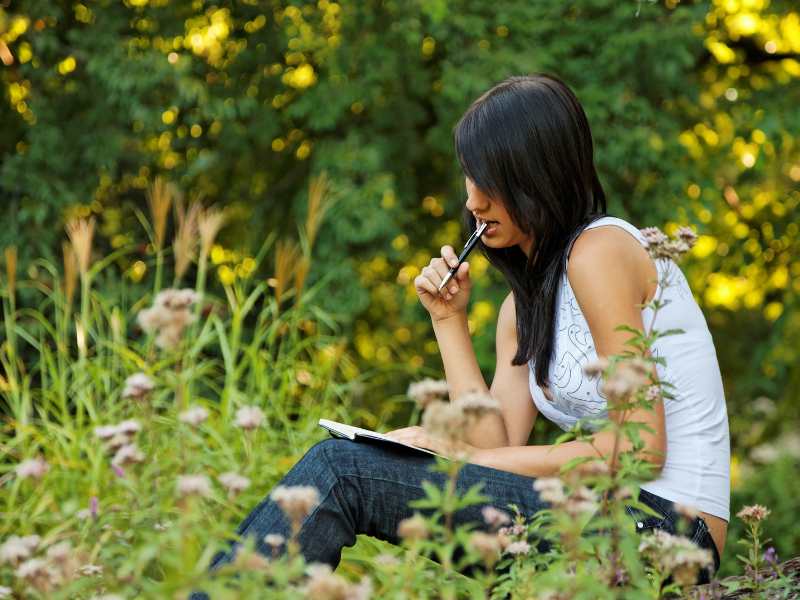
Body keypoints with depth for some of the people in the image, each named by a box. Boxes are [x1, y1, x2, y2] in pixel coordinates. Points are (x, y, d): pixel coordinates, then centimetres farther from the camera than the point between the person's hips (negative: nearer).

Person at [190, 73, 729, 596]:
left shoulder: (599, 249, -9)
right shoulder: (524, 305, 18)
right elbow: (497, 442, 7)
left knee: (341, 469, -15)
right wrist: (449, 320, 4)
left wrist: (467, 457, -11)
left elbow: (642, 445, -14)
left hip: (663, 524, -8)